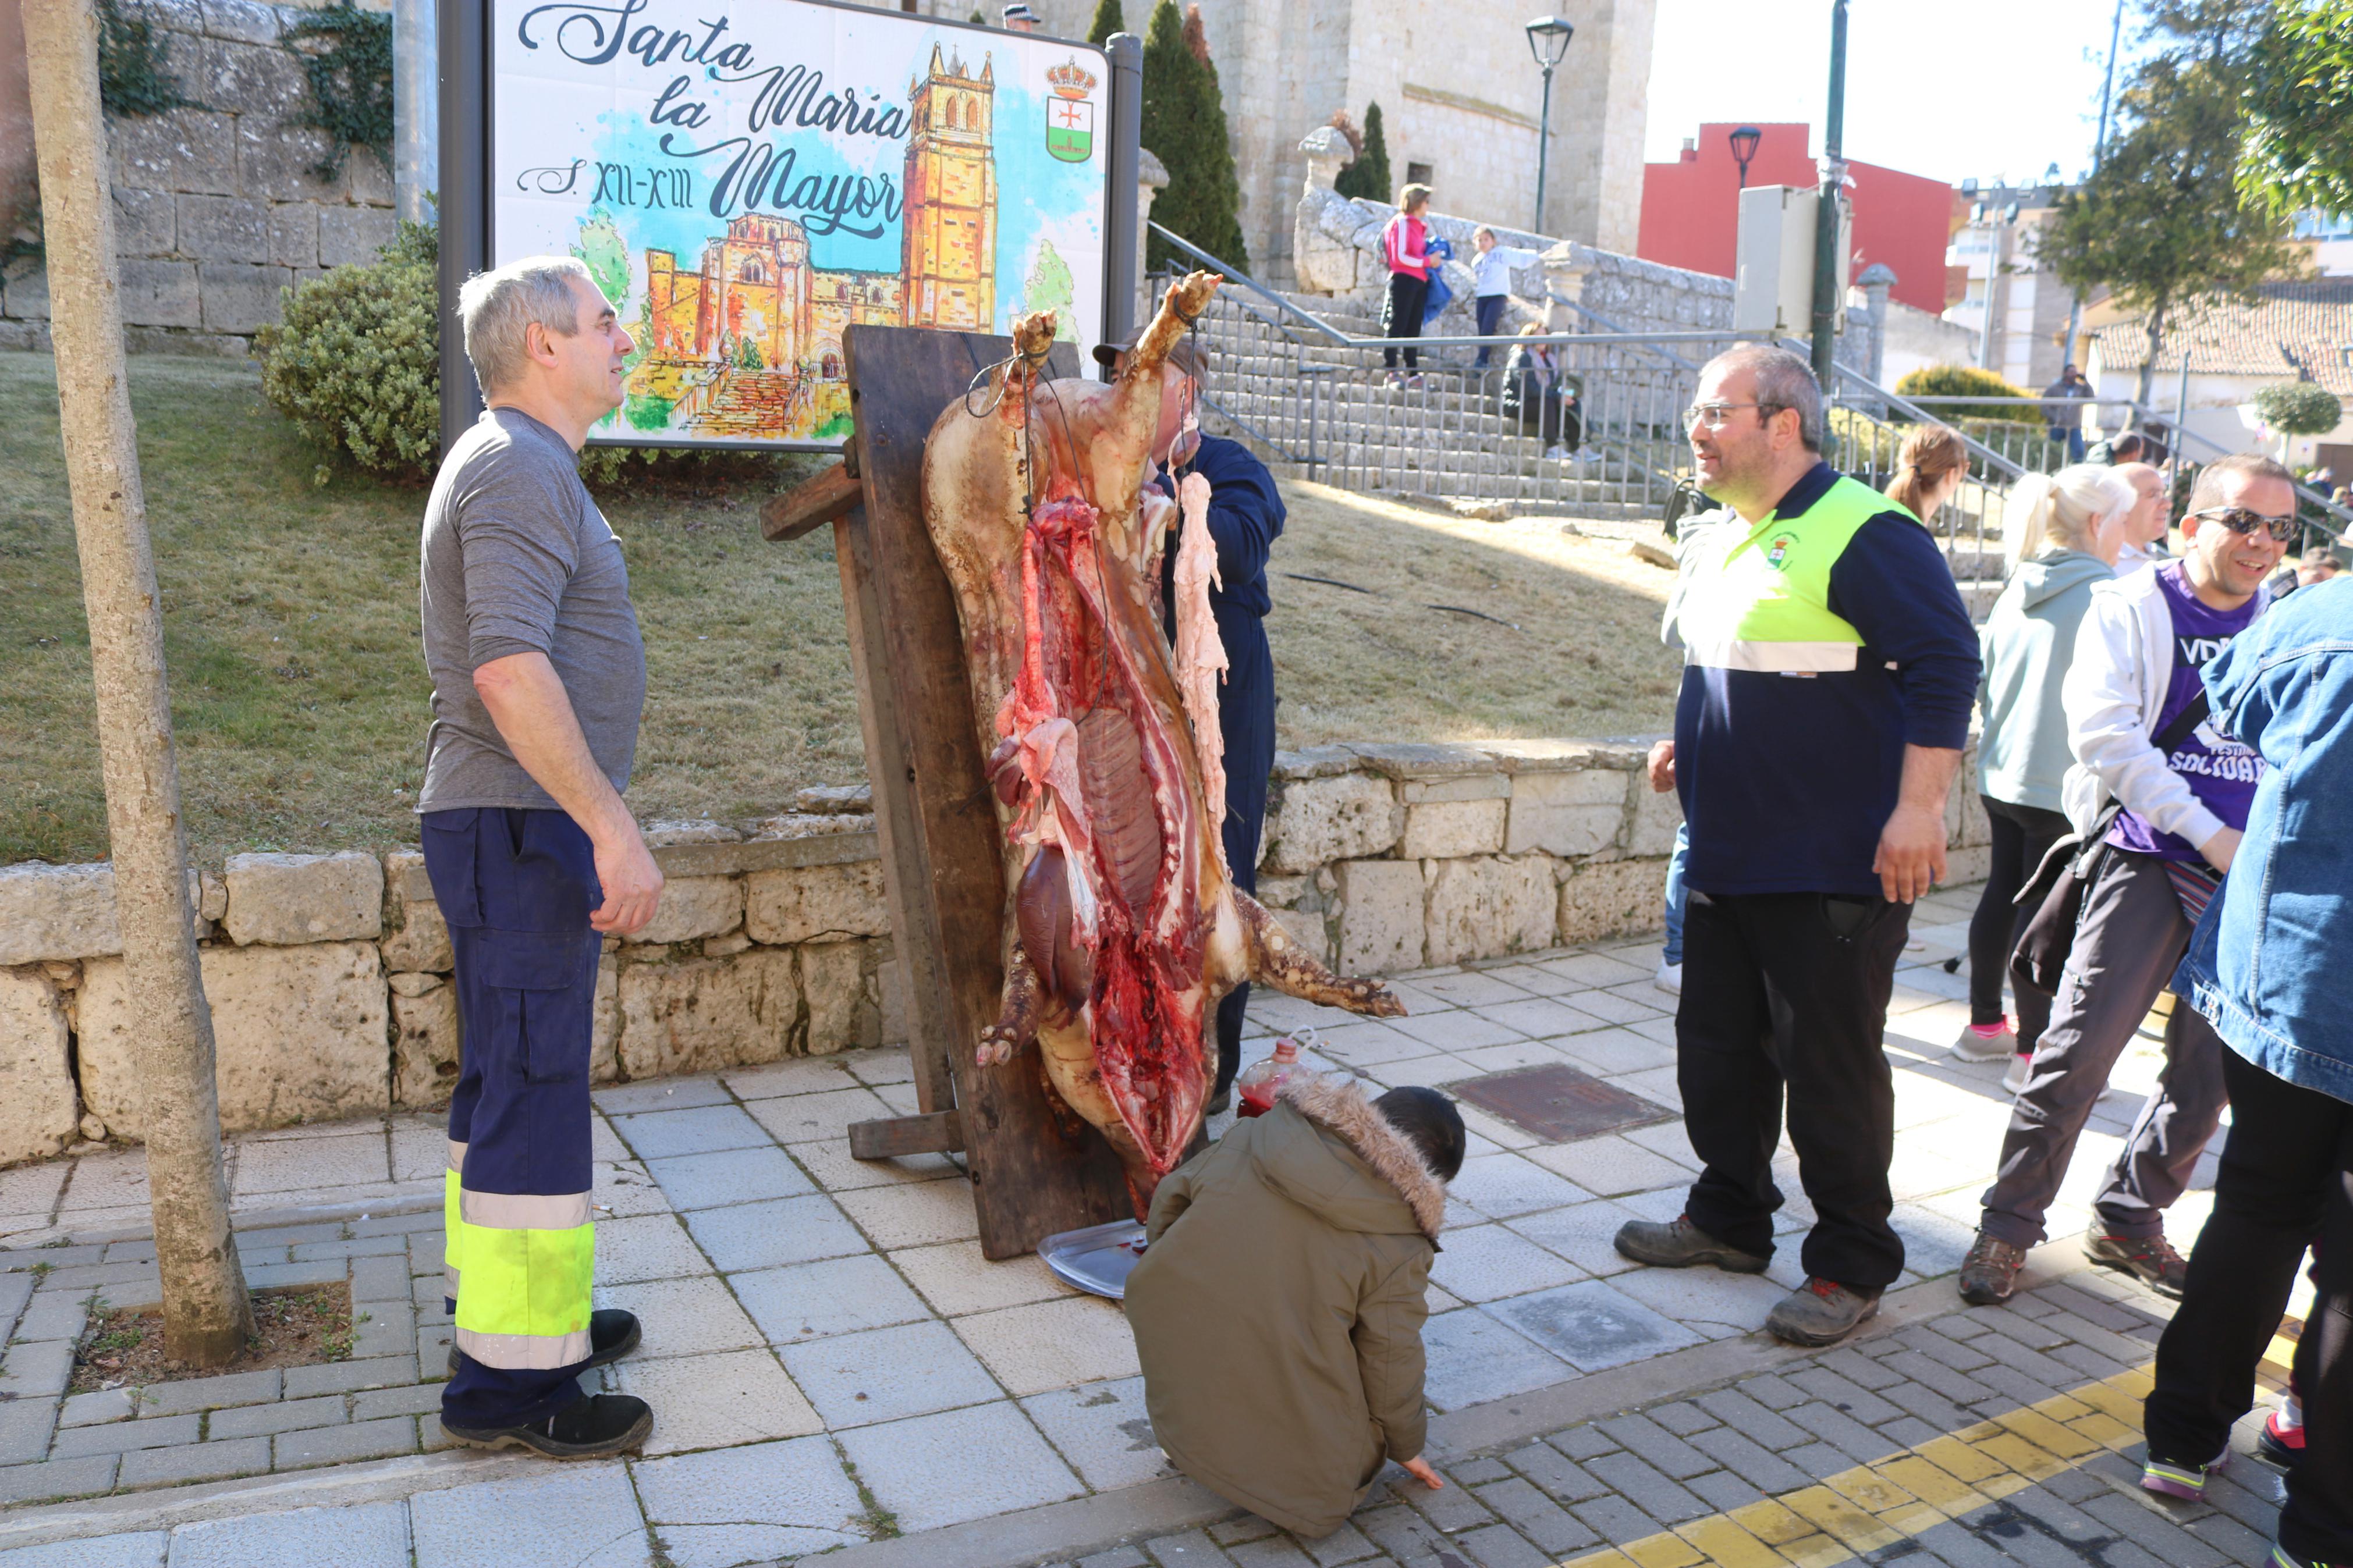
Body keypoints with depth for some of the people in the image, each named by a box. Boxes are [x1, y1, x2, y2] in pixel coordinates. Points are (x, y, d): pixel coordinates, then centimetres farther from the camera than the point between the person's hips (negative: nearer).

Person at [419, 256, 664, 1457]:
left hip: (520, 828, 11)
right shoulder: (520, 469, -14)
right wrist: (614, 828, -26)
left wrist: (597, 824, 25)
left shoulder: (520, 465, 20)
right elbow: (510, 670, -26)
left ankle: (511, 1306, 30)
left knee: (508, 1081, 17)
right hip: (522, 827, -11)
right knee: (532, 1087, -6)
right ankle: (509, 1377, 2)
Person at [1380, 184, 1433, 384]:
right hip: (1404, 279, -9)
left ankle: (1414, 373, 10)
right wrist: (1427, 261, -11)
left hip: (1419, 282, 9)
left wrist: (1433, 256, 7)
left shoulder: (1419, 226, 21)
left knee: (1413, 328, 8)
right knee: (1397, 326, -7)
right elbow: (1400, 257, -14)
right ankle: (1391, 372, -7)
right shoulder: (1402, 223, -7)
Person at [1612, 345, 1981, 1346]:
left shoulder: (1861, 533, -15)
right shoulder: (1729, 538, 13)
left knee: (1830, 1068, 2)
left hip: (1835, 870, -9)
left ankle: (1851, 1266, 18)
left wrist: (1917, 809, -23)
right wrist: (1690, 744, 15)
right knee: (1717, 1048, 17)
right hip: (1728, 857, 9)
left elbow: (1946, 665, -18)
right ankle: (1729, 1219, 35)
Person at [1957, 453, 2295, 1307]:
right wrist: (2209, 833, -14)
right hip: (2151, 860, -4)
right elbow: (2104, 731, -10)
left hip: (2249, 880, 4)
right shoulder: (2132, 608, 1)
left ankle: (2128, 1220, 26)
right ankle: (2008, 1227, 3)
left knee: (2208, 1073, 8)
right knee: (2080, 1052, -10)